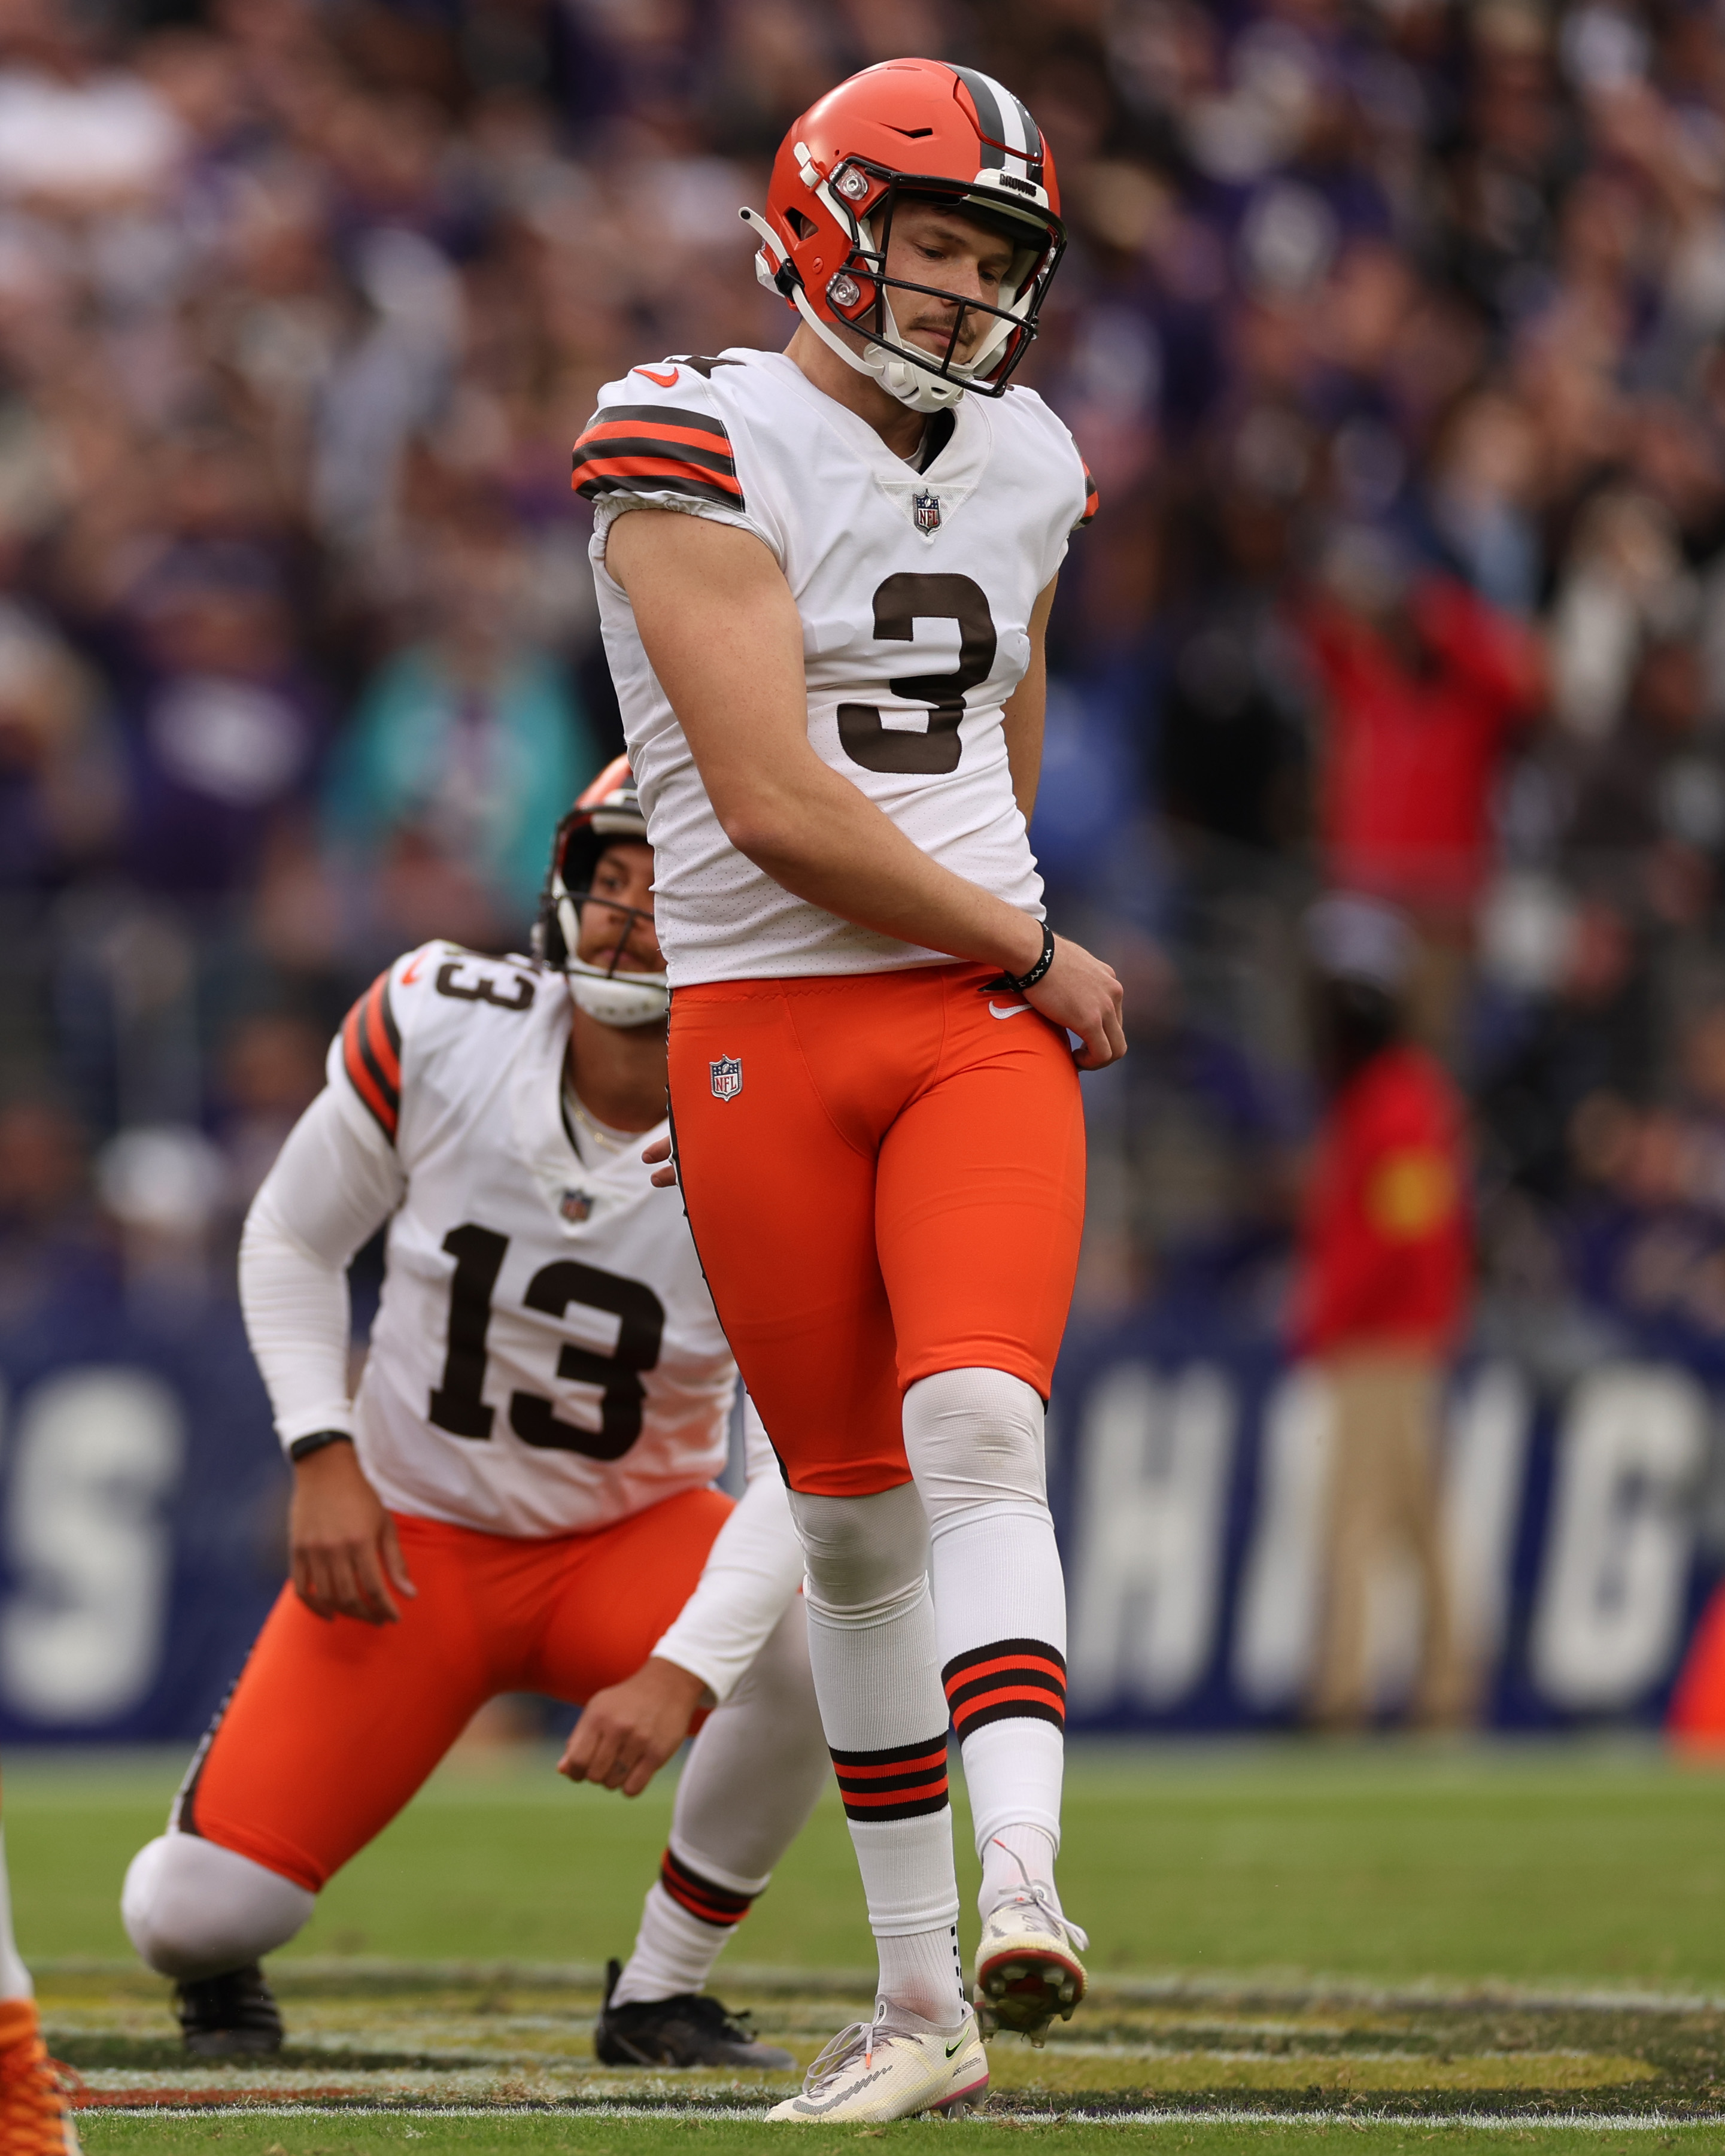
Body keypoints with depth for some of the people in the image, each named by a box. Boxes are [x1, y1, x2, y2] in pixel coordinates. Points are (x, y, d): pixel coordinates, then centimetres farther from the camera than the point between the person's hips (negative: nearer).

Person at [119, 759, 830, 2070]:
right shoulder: (441, 1029, -16)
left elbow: (806, 1469, -27)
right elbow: (294, 1239, 1)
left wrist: (679, 1676, -40)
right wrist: (324, 1456, -13)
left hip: (632, 1538, 0)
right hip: (413, 1533, 0)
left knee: (814, 1643, -35)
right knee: (201, 1914, -15)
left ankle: (662, 1996, -11)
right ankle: (216, 1962, 26)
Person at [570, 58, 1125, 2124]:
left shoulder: (1015, 473, 11)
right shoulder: (702, 448, -10)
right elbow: (773, 806, -16)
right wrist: (1030, 951, -8)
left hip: (982, 1030, 3)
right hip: (765, 1036, -3)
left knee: (977, 1432, -19)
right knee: (852, 1515, 3)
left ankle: (1023, 1890, -33)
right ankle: (919, 1998, 13)